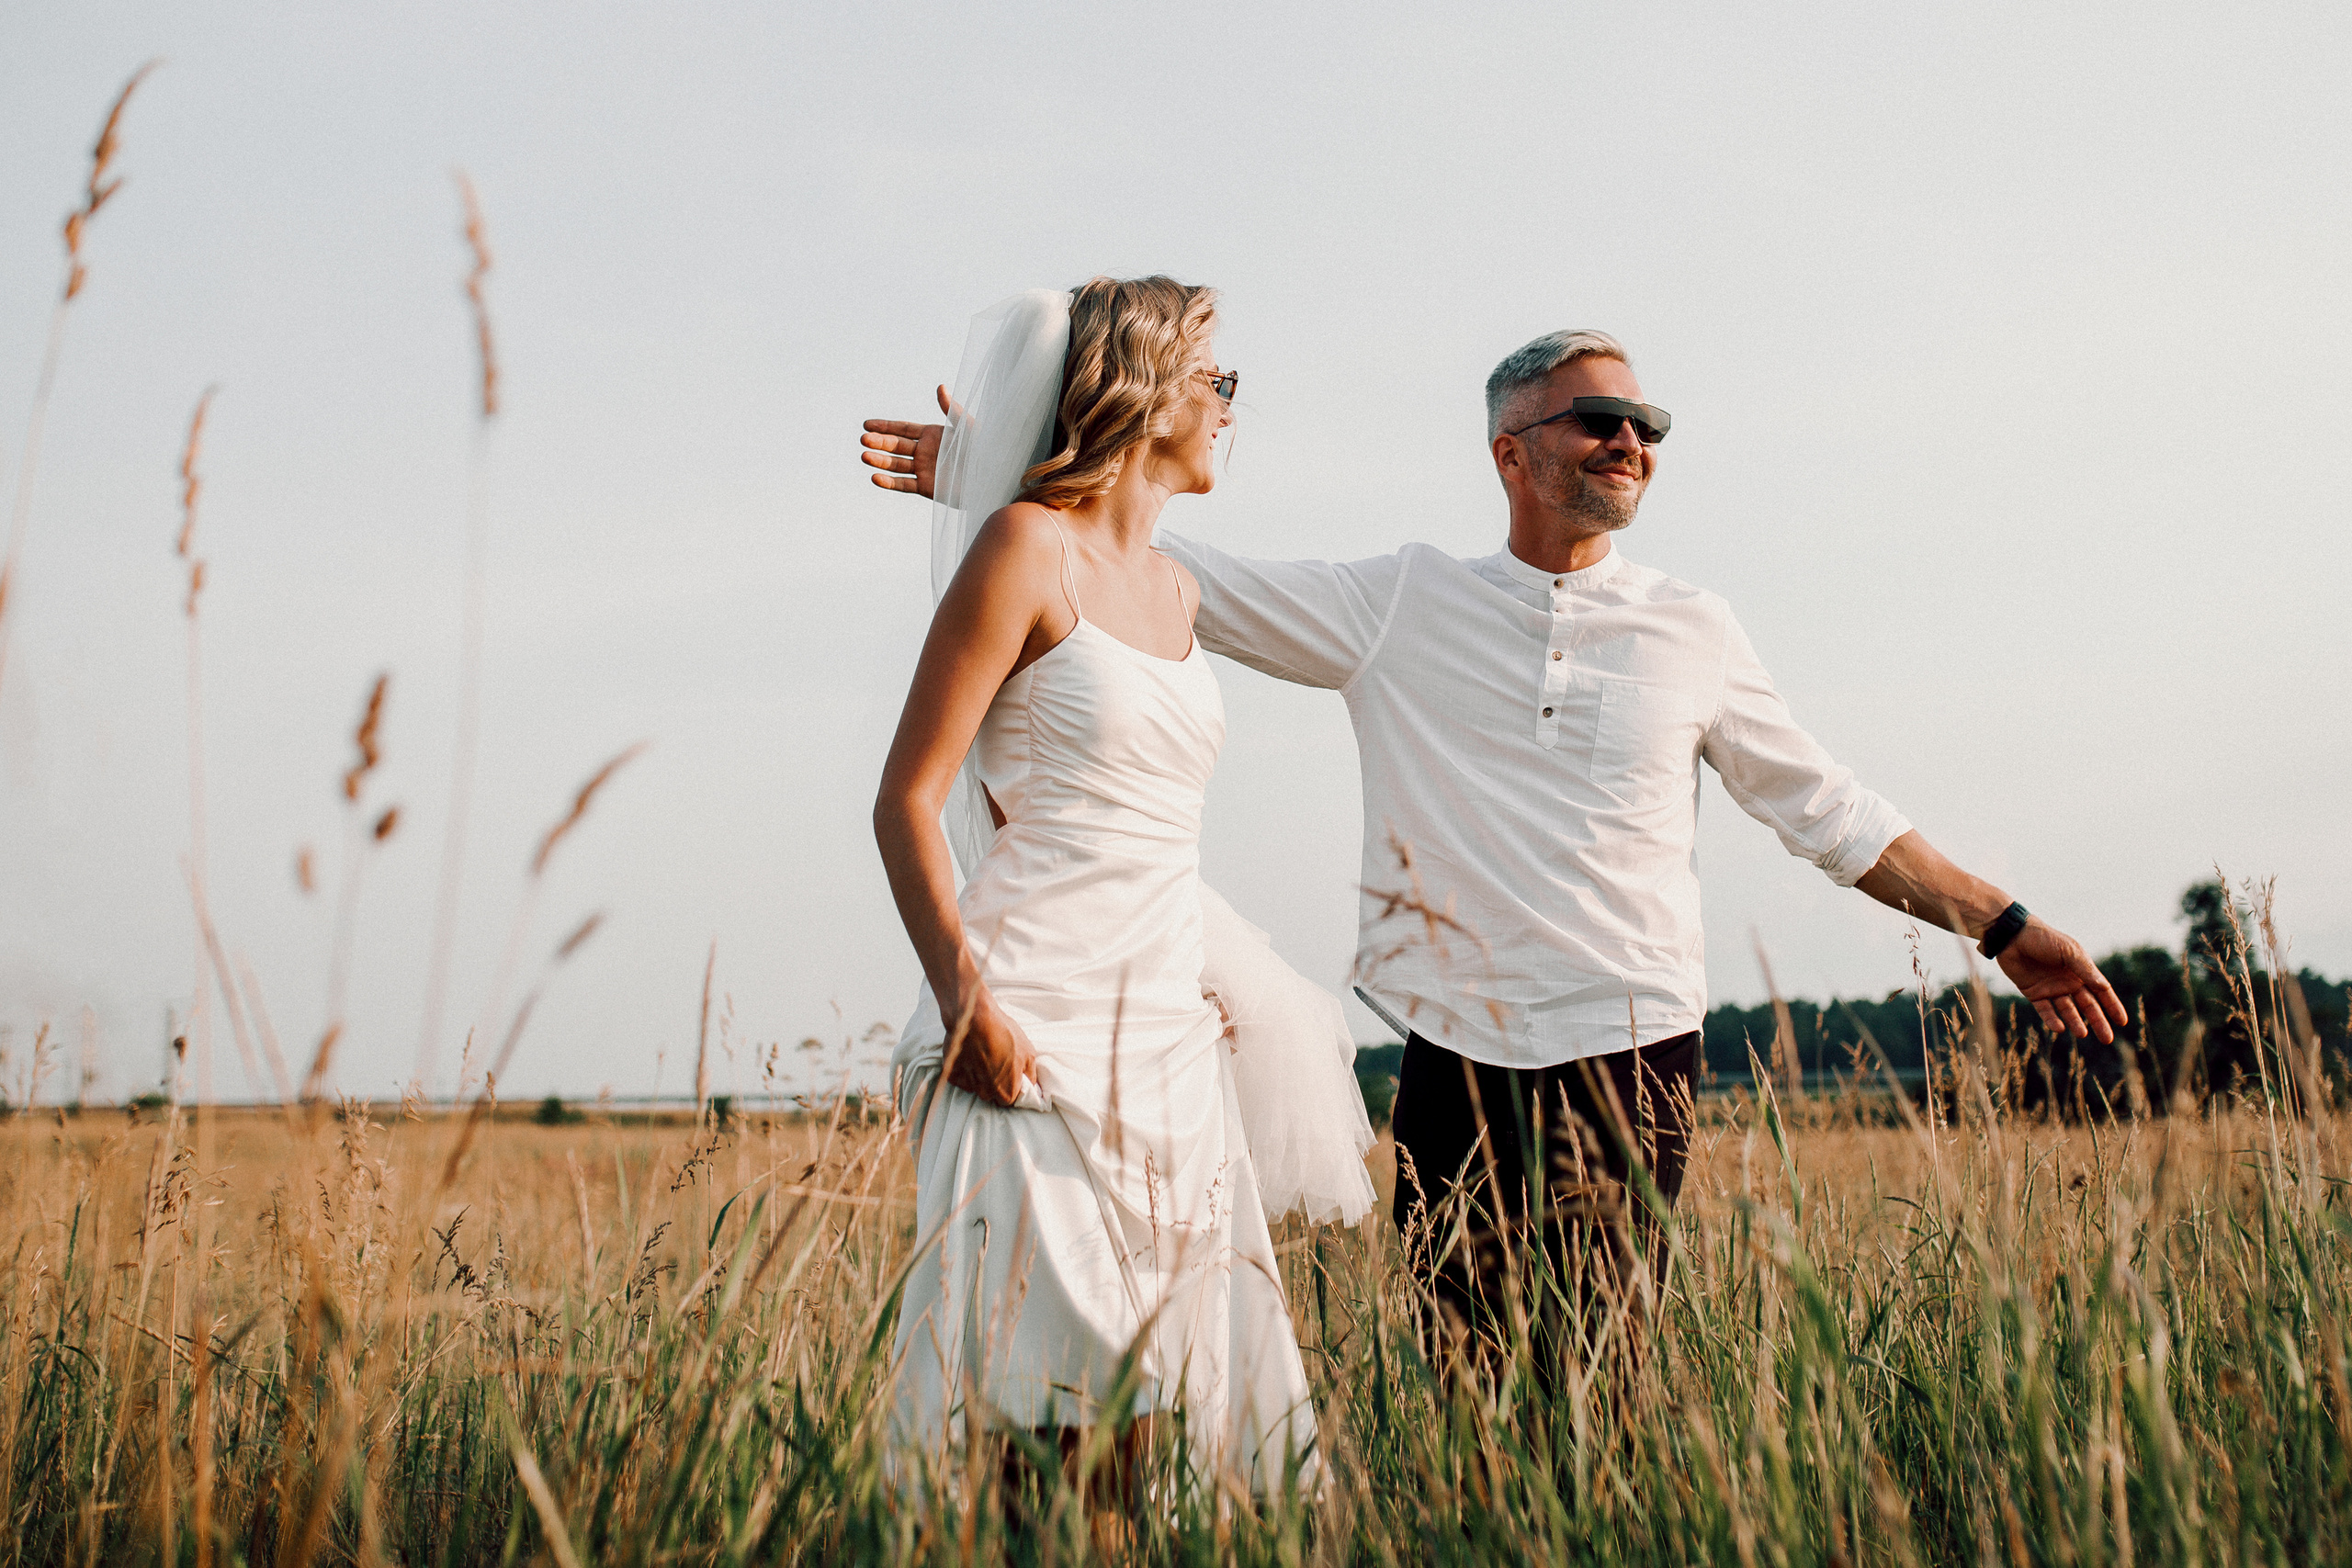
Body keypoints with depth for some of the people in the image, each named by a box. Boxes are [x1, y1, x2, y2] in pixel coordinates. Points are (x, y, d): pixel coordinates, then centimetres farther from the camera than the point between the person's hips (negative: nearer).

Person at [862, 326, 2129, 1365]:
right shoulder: (1401, 605, 7)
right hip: (1458, 1057, 0)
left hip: (1633, 1055, 0)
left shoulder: (1693, 633, 10)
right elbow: (1180, 576, 9)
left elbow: (1825, 809, 18)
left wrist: (2001, 926, 17)